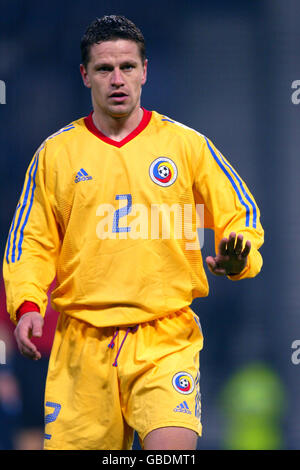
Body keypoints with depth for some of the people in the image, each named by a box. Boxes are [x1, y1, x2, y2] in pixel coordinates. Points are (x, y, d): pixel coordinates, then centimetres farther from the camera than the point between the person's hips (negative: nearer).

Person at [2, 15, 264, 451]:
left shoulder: (186, 144, 5)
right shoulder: (56, 152, 8)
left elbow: (242, 215, 9)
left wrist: (237, 259, -13)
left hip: (166, 339, -2)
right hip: (82, 343, 2)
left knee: (172, 446, -24)